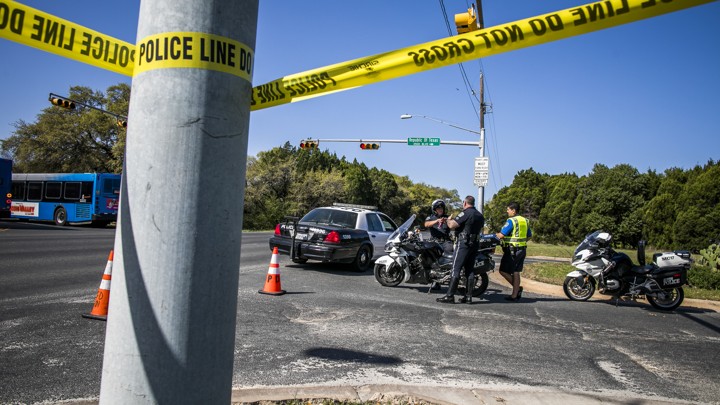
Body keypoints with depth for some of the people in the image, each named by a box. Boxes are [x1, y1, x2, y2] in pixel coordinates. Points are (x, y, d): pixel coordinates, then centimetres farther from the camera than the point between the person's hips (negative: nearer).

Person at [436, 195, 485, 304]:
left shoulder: (465, 213, -12)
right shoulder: (480, 215, 14)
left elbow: (452, 225, -18)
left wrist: (448, 220, 2)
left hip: (464, 243, -8)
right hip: (475, 244, 8)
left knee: (456, 269, -7)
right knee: (470, 270, 9)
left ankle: (450, 296, -8)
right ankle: (469, 296, 10)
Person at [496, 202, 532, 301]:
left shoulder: (511, 221, -14)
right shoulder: (525, 221, 11)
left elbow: (501, 235, -19)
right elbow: (529, 236, 17)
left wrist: (497, 234, 1)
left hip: (512, 250, -8)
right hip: (522, 250, 8)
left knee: (503, 271, 0)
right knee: (516, 272, 11)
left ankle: (518, 287, -4)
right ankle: (515, 295, 12)